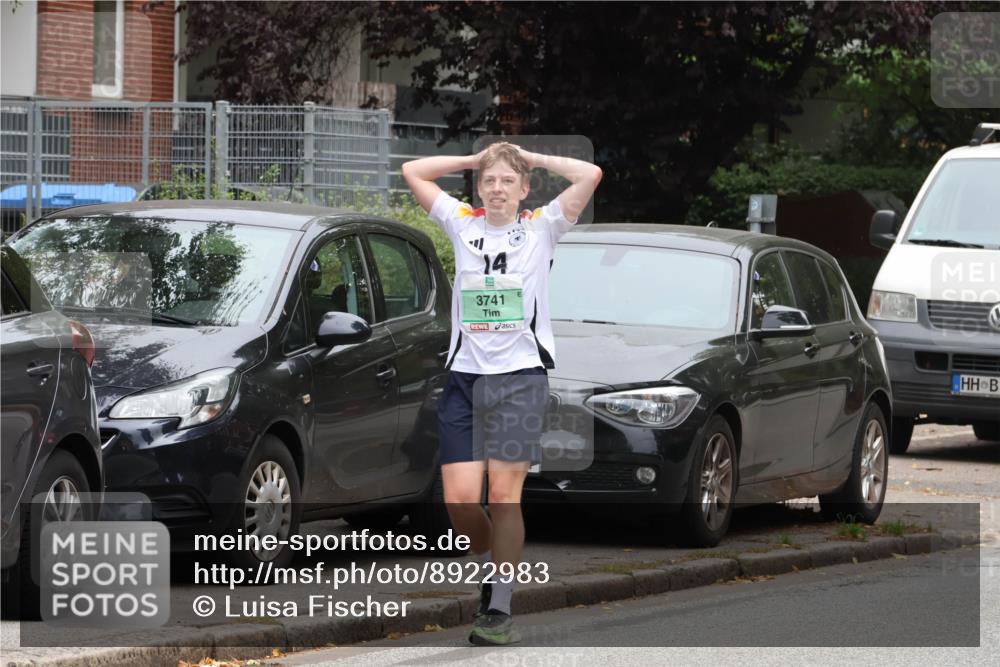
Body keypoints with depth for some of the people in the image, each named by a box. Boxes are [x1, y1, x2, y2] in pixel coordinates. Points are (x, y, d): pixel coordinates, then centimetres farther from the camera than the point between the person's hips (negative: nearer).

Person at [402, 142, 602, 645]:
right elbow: (413, 172, 14)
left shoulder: (541, 227, 5)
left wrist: (532, 158, 5)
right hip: (464, 373, 3)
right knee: (459, 499, -4)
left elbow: (590, 175, -5)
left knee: (504, 494, -8)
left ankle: (500, 609, -6)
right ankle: (491, 568, 23)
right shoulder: (462, 224, 12)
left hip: (519, 375, -3)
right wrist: (475, 159, 13)